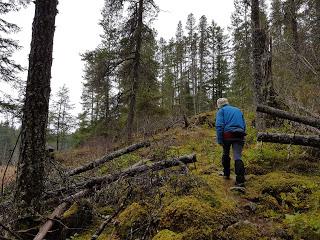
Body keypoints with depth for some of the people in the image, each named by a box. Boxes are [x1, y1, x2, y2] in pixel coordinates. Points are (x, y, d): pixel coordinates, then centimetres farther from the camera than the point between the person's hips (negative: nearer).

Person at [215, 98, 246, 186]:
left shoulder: (221, 110, 8)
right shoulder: (238, 110, 26)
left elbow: (219, 125, -8)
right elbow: (244, 125, 23)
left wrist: (219, 140, -9)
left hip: (228, 135, -3)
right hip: (239, 135, 3)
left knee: (226, 154, 21)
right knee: (237, 157, -2)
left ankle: (226, 174, 30)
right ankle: (240, 180, -13)